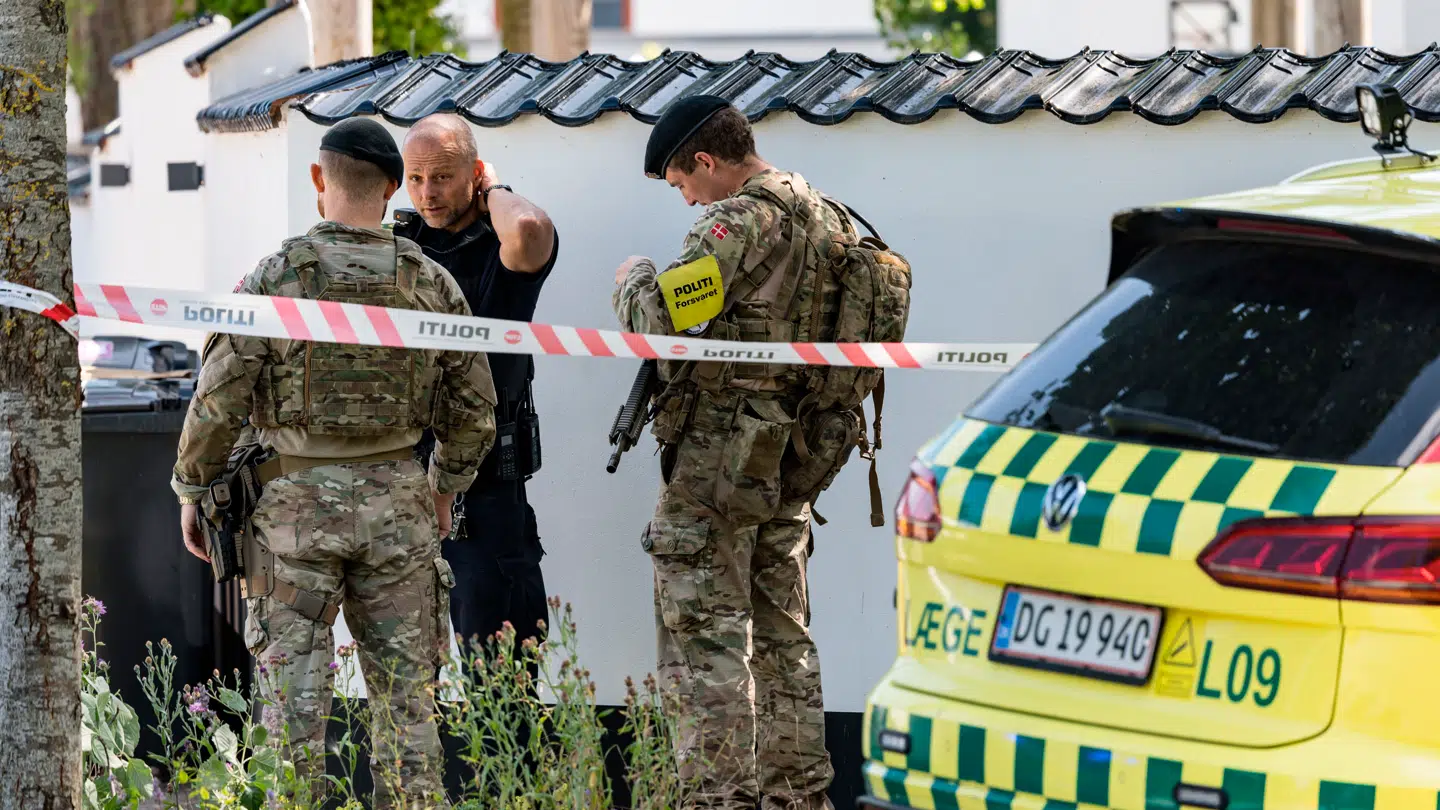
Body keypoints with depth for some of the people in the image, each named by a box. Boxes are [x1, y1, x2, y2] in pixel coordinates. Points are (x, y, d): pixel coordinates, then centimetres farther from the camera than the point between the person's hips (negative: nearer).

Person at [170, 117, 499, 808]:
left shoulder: (276, 276, -9)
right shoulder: (431, 283, 0)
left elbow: (218, 400, -9)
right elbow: (474, 407, 6)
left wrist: (192, 491, 5)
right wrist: (447, 485, 23)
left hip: (296, 500, -2)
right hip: (396, 503, 2)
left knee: (295, 686, 2)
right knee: (404, 686, 7)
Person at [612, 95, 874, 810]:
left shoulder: (739, 222, -16)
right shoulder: (830, 221, 12)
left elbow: (664, 318, -24)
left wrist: (634, 278, -4)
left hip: (719, 456, -9)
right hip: (792, 459, 9)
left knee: (706, 635, -4)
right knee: (783, 632, 15)